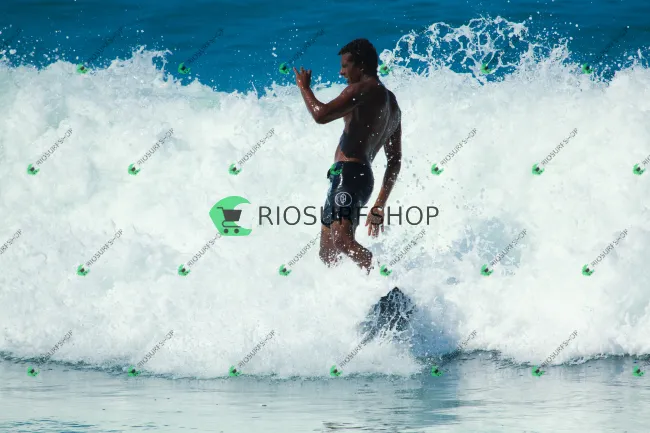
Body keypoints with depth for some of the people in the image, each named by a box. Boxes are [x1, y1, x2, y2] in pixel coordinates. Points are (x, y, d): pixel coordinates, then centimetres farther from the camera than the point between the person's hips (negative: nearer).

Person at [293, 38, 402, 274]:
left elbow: (321, 115, -18)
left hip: (348, 174, -10)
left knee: (342, 241, -28)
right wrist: (379, 205, 27)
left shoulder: (364, 89, -6)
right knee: (327, 253, 12)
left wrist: (303, 87, 1)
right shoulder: (391, 104, 23)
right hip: (363, 176, 10)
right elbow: (395, 161, 25)